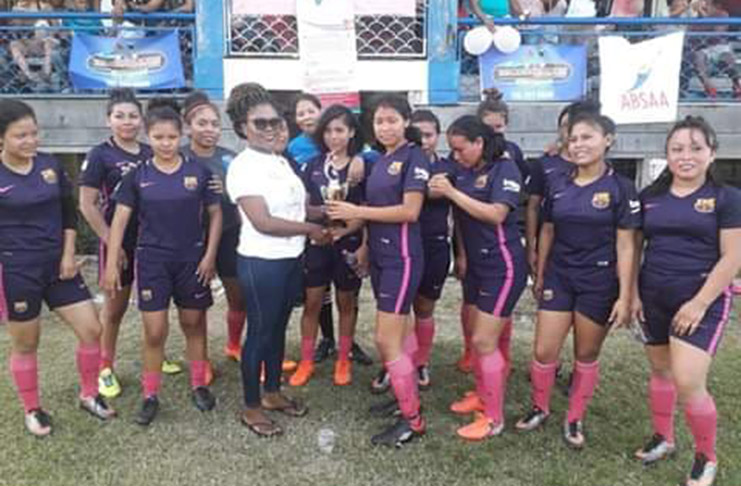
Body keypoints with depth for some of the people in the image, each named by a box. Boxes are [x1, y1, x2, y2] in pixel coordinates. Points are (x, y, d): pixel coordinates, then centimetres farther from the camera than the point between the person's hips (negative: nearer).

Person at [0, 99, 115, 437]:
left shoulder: (51, 165, 1)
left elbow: (69, 212, 9)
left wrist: (68, 254, 0)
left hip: (58, 266, 4)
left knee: (92, 330, 3)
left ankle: (89, 396, 24)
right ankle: (32, 410, 30)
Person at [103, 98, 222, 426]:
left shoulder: (198, 171, -4)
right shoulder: (137, 175, -3)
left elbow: (215, 214, 2)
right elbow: (120, 220, -2)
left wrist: (210, 255, -5)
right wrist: (111, 264, -8)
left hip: (192, 258, 1)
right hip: (152, 260, 0)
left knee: (194, 325, 13)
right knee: (154, 332, 0)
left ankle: (199, 386, 29)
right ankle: (150, 396, 16)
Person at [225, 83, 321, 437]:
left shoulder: (281, 161, 9)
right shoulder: (243, 166, -15)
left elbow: (297, 205, 16)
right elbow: (263, 222, -21)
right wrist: (310, 229, -14)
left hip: (291, 260, 8)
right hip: (261, 263, -8)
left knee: (278, 328, 18)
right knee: (260, 332, 4)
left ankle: (272, 393, 34)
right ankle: (251, 408, 19)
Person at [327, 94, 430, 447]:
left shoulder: (414, 157, -9)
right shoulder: (380, 161, 14)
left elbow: (409, 211, -18)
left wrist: (356, 211, -16)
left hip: (402, 257, -8)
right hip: (379, 255, 8)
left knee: (386, 340, -7)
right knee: (400, 334, 14)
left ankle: (412, 420, 4)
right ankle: (406, 397, 26)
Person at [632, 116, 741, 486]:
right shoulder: (650, 196, 6)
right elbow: (634, 247, 10)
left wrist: (699, 303, -14)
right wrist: (633, 293, 4)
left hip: (700, 303, -4)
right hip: (653, 299, 4)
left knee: (688, 382, -10)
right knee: (660, 371, 15)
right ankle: (663, 438, 35)